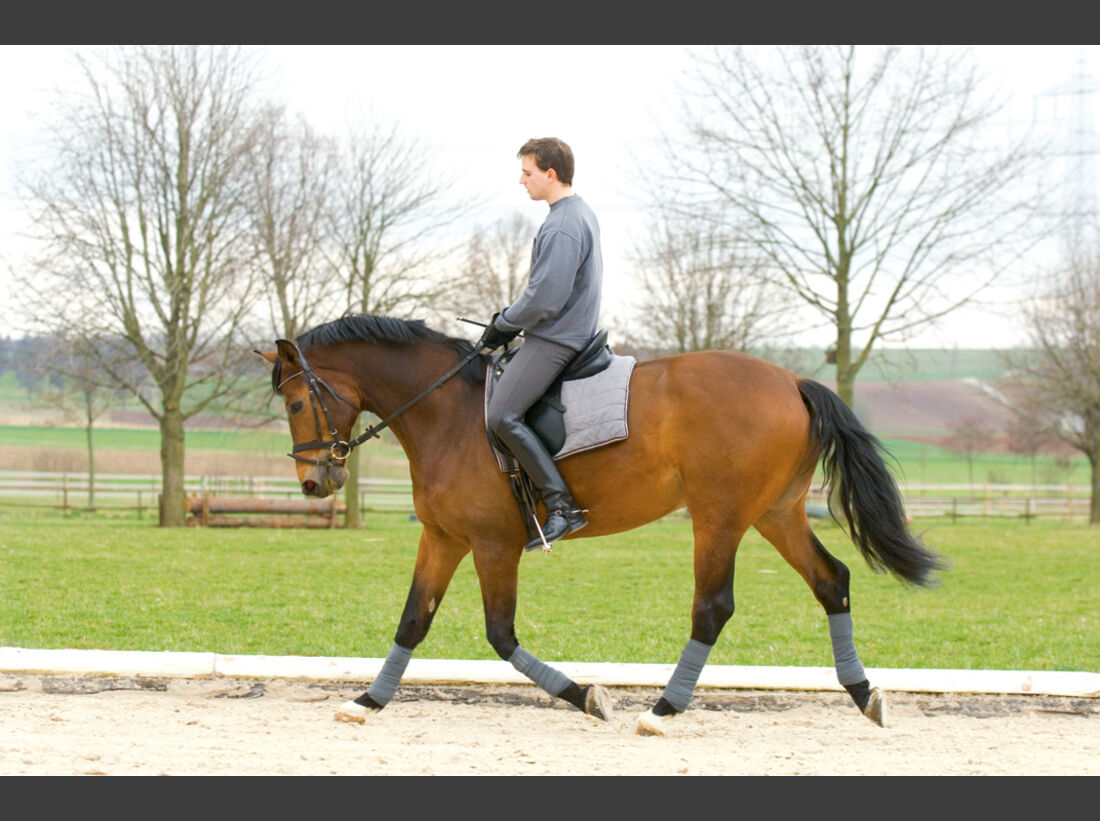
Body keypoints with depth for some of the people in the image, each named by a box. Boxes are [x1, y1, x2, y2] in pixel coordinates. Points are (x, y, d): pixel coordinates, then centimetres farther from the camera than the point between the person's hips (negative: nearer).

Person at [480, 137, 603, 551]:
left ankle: (562, 506, -22)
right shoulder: (582, 214, 14)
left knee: (502, 414, -20)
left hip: (554, 339, -11)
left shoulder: (562, 228, -20)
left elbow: (545, 299, -25)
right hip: (573, 329, 11)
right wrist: (509, 319, 15)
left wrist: (504, 324, -9)